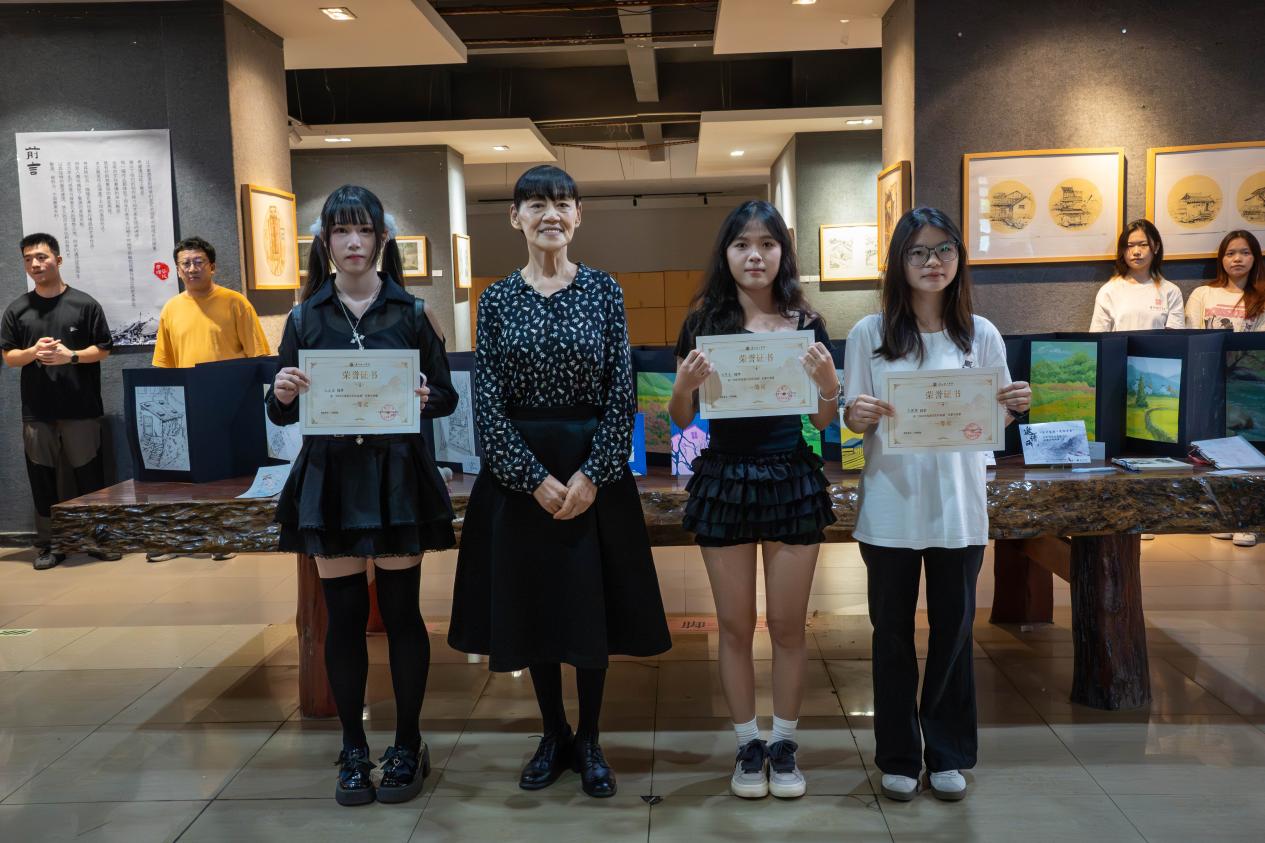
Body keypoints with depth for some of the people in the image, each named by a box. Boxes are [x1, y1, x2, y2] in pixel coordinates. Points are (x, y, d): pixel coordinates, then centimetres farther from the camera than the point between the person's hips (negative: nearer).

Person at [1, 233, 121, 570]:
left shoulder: (84, 304, 1)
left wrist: (71, 355, -15)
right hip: (36, 410, 2)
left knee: (89, 476, 4)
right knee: (42, 478, 5)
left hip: (81, 407, -2)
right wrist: (34, 352, -12)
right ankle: (48, 545, 15)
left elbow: (103, 349, 2)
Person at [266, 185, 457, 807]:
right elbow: (281, 414, 7)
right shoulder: (304, 317, 6)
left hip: (396, 475, -1)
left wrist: (424, 398, -17)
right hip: (329, 476, 1)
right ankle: (353, 750, 22)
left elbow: (447, 397, 4)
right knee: (344, 616, 7)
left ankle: (408, 746, 20)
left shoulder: (411, 312, 2)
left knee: (400, 612, 5)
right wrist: (282, 394, -15)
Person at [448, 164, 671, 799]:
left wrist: (591, 476, -12)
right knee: (530, 601, 9)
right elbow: (488, 402, -3)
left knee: (593, 602, 5)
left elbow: (622, 393, -3)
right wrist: (537, 479, -11)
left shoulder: (604, 291, 1)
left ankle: (589, 741, 24)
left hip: (595, 469, -1)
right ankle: (554, 735, 28)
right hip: (518, 472, 1)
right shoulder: (497, 299, 2)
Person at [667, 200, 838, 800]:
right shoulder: (704, 321, 0)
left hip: (793, 479, 0)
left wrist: (826, 381, -15)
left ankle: (784, 744, 26)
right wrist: (686, 382, -18)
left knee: (787, 625, 8)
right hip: (724, 479, 0)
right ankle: (747, 745, 25)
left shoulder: (806, 324, 2)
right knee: (734, 625, 9)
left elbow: (824, 422, 4)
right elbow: (681, 420, 2)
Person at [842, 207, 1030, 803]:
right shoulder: (869, 334, -2)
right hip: (891, 507, -1)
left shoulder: (982, 335, 3)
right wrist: (858, 415, -22)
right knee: (892, 632, 9)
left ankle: (946, 754, 27)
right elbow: (852, 422, 0)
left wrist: (1014, 408, -13)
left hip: (958, 507, 1)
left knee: (953, 630, 10)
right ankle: (897, 756, 24)